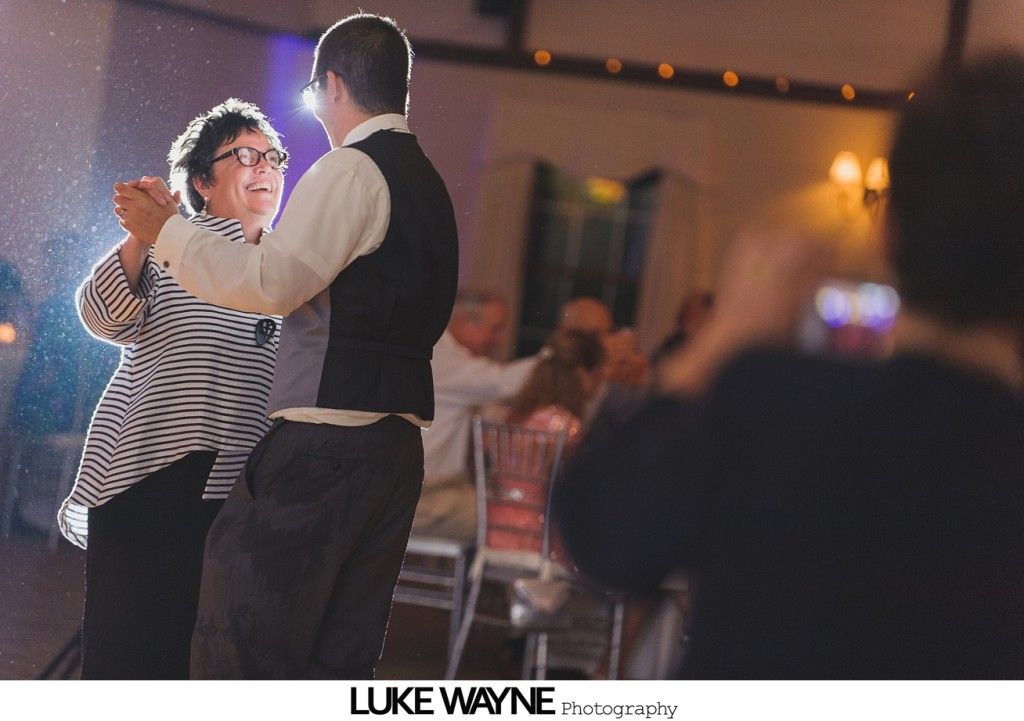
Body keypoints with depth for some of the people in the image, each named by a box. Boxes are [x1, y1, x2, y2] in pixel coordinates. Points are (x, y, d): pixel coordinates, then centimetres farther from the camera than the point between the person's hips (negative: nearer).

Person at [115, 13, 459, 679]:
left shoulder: (351, 170, -8)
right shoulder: (428, 186, 20)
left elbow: (271, 281, -18)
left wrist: (166, 230, -7)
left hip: (325, 443, -9)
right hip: (398, 447, 9)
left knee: (237, 653, -8)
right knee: (339, 662, 9)